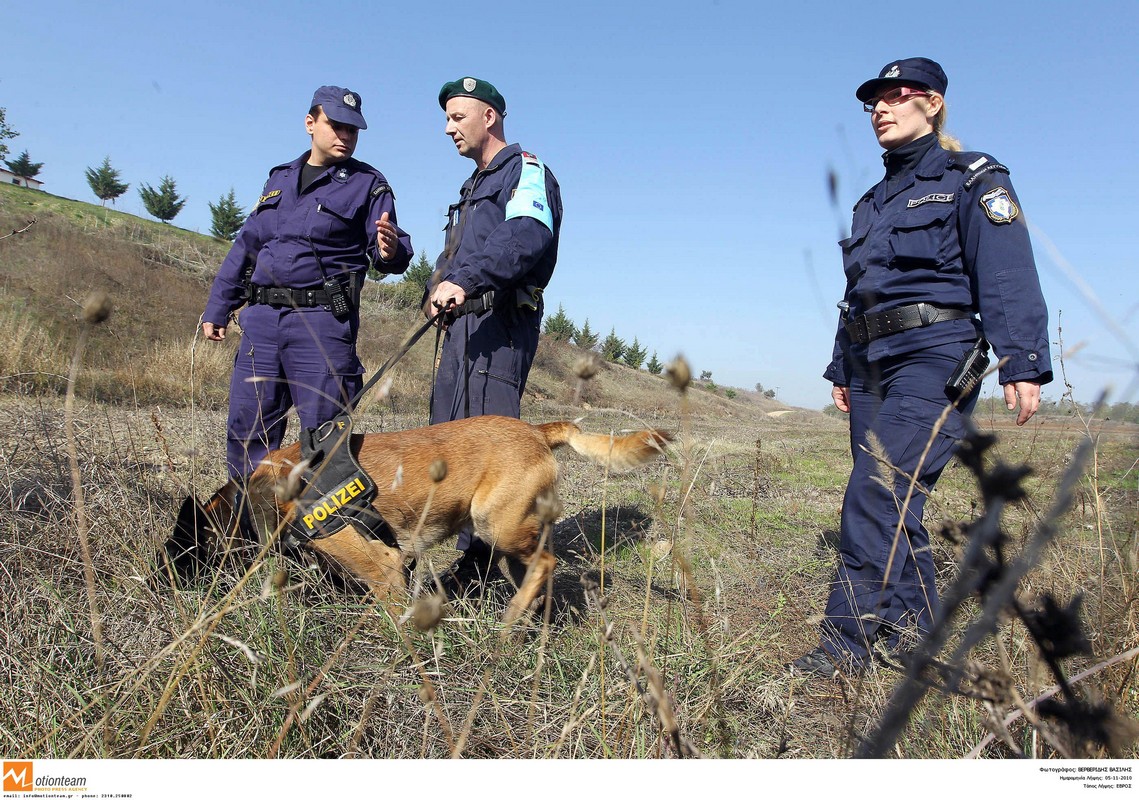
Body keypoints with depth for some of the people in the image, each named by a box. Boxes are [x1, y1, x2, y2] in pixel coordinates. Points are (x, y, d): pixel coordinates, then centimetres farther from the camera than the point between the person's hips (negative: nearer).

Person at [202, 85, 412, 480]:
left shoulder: (368, 184, 4)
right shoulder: (279, 179, 19)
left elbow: (390, 248, -4)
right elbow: (246, 246, 23)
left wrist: (390, 251, -29)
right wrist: (217, 308, 20)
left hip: (322, 320, -5)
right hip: (261, 318, 5)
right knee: (246, 427, 8)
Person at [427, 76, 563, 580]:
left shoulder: (524, 170, 0)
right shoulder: (474, 186, 31)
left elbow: (527, 235, -22)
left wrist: (464, 280, -32)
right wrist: (439, 286, 9)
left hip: (500, 323, -9)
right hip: (463, 323, 10)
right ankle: (473, 557, 14)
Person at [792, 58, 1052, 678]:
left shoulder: (972, 180, 2)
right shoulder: (873, 202, 23)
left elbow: (1009, 278, -8)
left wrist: (1023, 364, -17)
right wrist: (842, 370, 20)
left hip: (935, 357, -7)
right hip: (873, 365, 7)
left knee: (877, 495, -17)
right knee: (894, 506, 7)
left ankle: (848, 642, -13)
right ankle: (914, 630, 18)